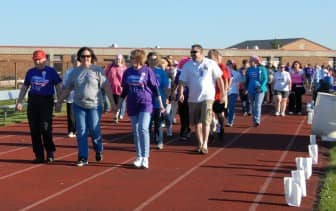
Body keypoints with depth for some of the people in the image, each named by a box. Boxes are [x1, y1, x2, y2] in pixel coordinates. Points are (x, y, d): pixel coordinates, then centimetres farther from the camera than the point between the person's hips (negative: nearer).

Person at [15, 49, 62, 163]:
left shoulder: (51, 71, 0)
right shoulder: (30, 72, 12)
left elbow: (58, 87, 1)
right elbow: (24, 87, 19)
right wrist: (19, 102, 14)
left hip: (47, 101, -4)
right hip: (33, 101, 4)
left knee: (45, 127, -12)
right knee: (34, 129, 3)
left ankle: (50, 151, 9)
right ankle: (39, 155, 11)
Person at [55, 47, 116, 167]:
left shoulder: (98, 71, -4)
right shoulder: (75, 72, 8)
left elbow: (106, 87, -8)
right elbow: (67, 89, 14)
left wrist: (112, 102, -15)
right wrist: (59, 102, 13)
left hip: (94, 106, -3)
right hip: (79, 106, 3)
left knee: (94, 130, -3)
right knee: (81, 132, 1)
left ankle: (99, 150, 25)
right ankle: (83, 158, 7)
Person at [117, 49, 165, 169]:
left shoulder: (147, 71, -6)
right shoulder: (127, 72, 5)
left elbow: (155, 87, -1)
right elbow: (125, 90, 14)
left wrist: (160, 103, -3)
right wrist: (119, 104, 16)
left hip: (145, 103, -4)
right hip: (132, 104, 4)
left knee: (143, 128, -15)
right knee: (135, 131, 7)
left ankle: (145, 157, -8)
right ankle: (139, 157, 17)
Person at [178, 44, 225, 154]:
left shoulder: (211, 64, -2)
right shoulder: (187, 65, 4)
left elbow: (219, 79, 2)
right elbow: (182, 80, 3)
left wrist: (223, 93, 0)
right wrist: (181, 93, -13)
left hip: (207, 97, -3)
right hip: (193, 98, 3)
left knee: (205, 121, -11)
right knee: (196, 122, 10)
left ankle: (205, 144, -5)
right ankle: (200, 143, 23)